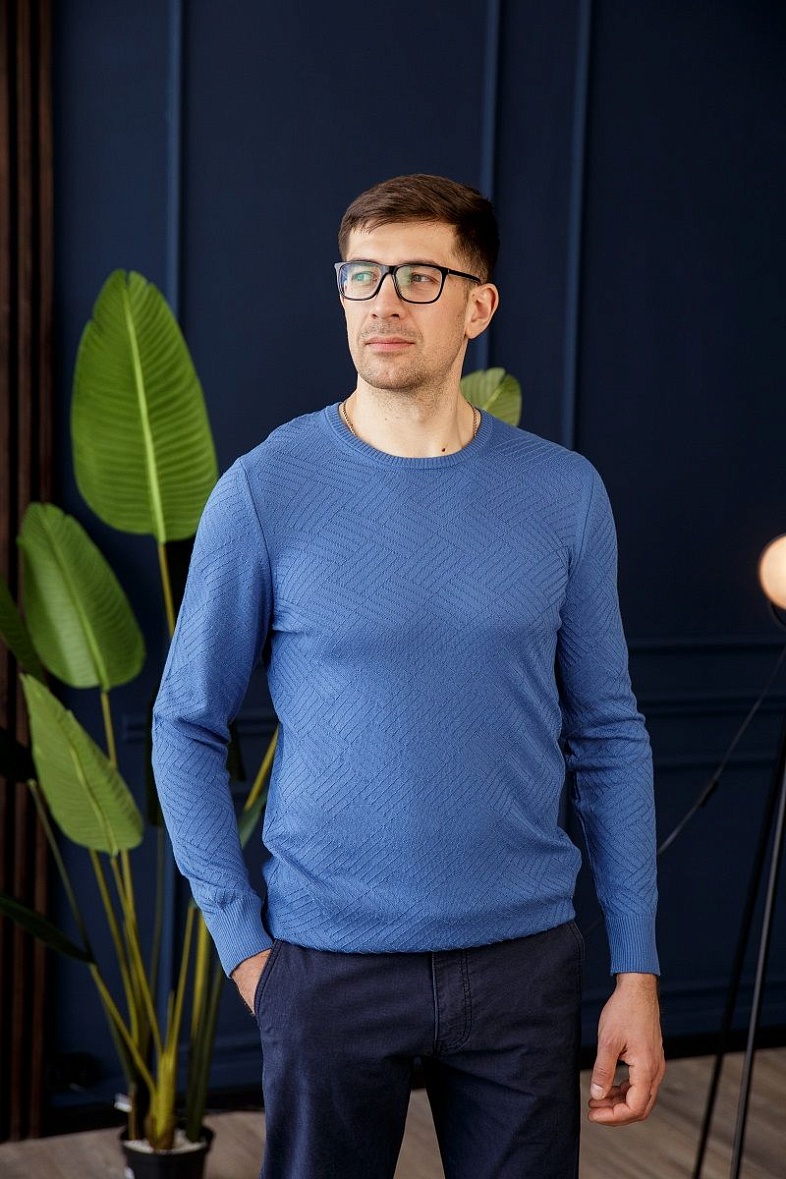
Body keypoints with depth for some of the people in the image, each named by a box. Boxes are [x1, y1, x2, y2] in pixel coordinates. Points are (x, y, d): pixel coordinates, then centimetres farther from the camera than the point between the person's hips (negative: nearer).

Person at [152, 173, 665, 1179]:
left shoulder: (564, 494, 0)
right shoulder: (264, 491, -6)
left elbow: (606, 735, 4)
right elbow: (187, 726, 1)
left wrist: (637, 969, 1)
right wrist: (242, 940, -5)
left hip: (524, 958, 2)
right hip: (329, 966, -1)